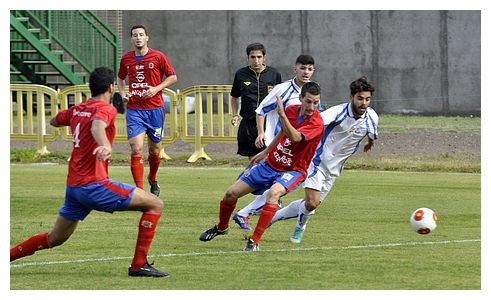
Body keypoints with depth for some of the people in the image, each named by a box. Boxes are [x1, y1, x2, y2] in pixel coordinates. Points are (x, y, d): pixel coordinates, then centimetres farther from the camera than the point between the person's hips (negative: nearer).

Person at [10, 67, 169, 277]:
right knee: (155, 205, -5)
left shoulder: (76, 110, 14)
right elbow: (97, 127, -32)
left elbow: (54, 121, 34)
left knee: (54, 239, 24)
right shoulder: (105, 109, -8)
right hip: (94, 185, -8)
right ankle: (139, 265, -10)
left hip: (73, 187, 8)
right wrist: (105, 146, -52)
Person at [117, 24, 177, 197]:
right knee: (136, 150, -13)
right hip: (134, 110, 1)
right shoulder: (126, 59, 5)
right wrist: (123, 93, 4)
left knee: (154, 150, 12)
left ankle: (153, 180, 39)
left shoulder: (158, 57, -3)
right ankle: (139, 190, -13)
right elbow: (120, 78, 22)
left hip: (155, 109, -1)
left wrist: (156, 89, -11)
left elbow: (173, 77, 3)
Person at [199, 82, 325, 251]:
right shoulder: (291, 110, -4)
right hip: (271, 164, 6)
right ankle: (221, 228, 36)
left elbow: (294, 137, -41)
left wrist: (282, 115, -51)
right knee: (231, 194, 5)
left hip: (293, 170, -6)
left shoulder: (316, 123, -23)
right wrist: (266, 152, 24)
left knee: (274, 192, -38)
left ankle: (254, 241, -31)